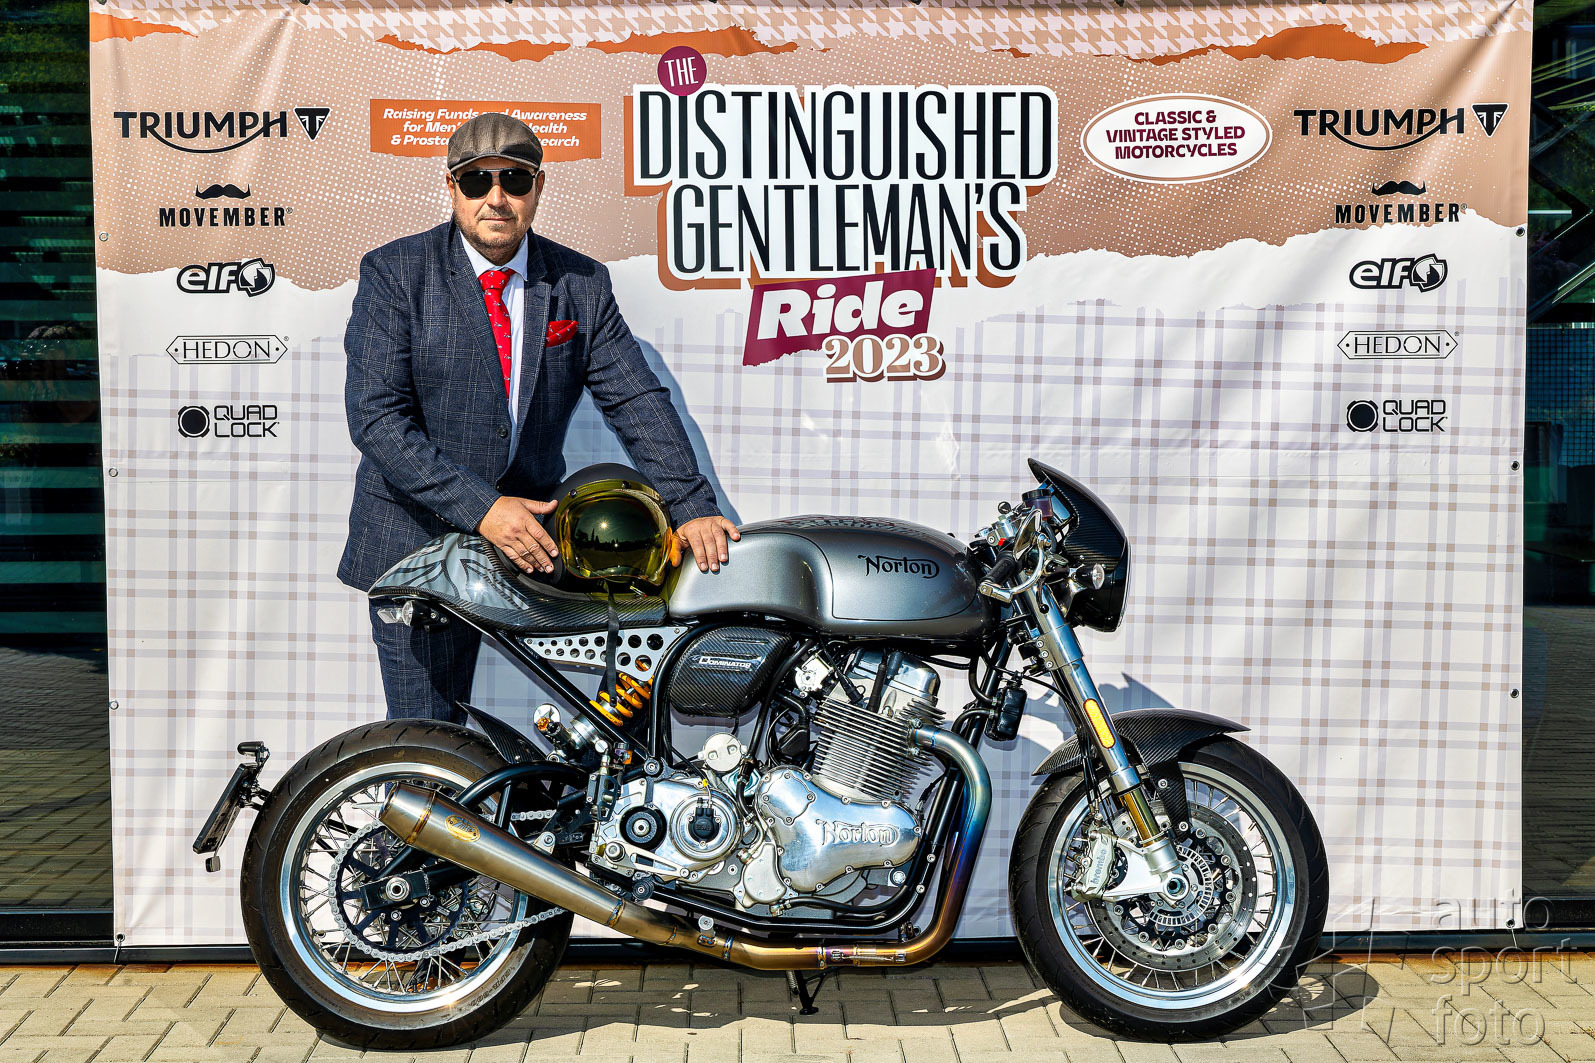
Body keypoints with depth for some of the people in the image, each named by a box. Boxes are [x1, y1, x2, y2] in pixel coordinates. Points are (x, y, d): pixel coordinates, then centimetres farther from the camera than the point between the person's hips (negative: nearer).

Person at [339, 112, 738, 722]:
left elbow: (638, 402, 0)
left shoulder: (582, 285, 4)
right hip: (415, 541, -2)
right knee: (425, 738, 1)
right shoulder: (394, 273, -4)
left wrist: (690, 506, -14)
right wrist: (479, 508, -21)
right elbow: (375, 416, -12)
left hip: (528, 531, 3)